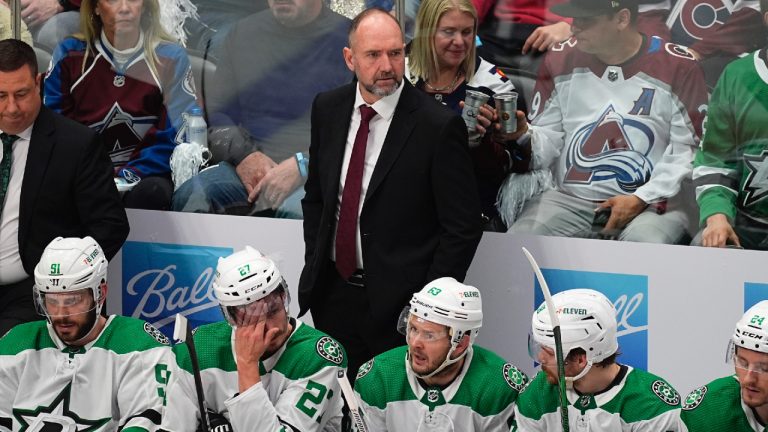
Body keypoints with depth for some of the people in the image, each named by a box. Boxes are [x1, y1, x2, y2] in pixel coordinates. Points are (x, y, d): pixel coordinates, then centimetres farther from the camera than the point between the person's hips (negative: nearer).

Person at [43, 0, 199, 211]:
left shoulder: (171, 57, 4)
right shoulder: (70, 55, 7)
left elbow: (176, 137, -2)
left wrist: (127, 178, -15)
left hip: (144, 176, -1)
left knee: (151, 192, -37)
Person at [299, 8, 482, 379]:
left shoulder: (438, 125, -14)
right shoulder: (327, 109, 4)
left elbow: (462, 228, -10)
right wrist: (314, 264, 8)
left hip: (397, 304, -5)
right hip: (331, 294, 5)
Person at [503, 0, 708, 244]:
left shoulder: (678, 67, -4)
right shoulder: (560, 61, 7)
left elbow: (689, 149, -3)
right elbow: (546, 143, 8)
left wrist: (641, 199, -12)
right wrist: (523, 136, -15)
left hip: (651, 202, -3)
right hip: (569, 198, 3)